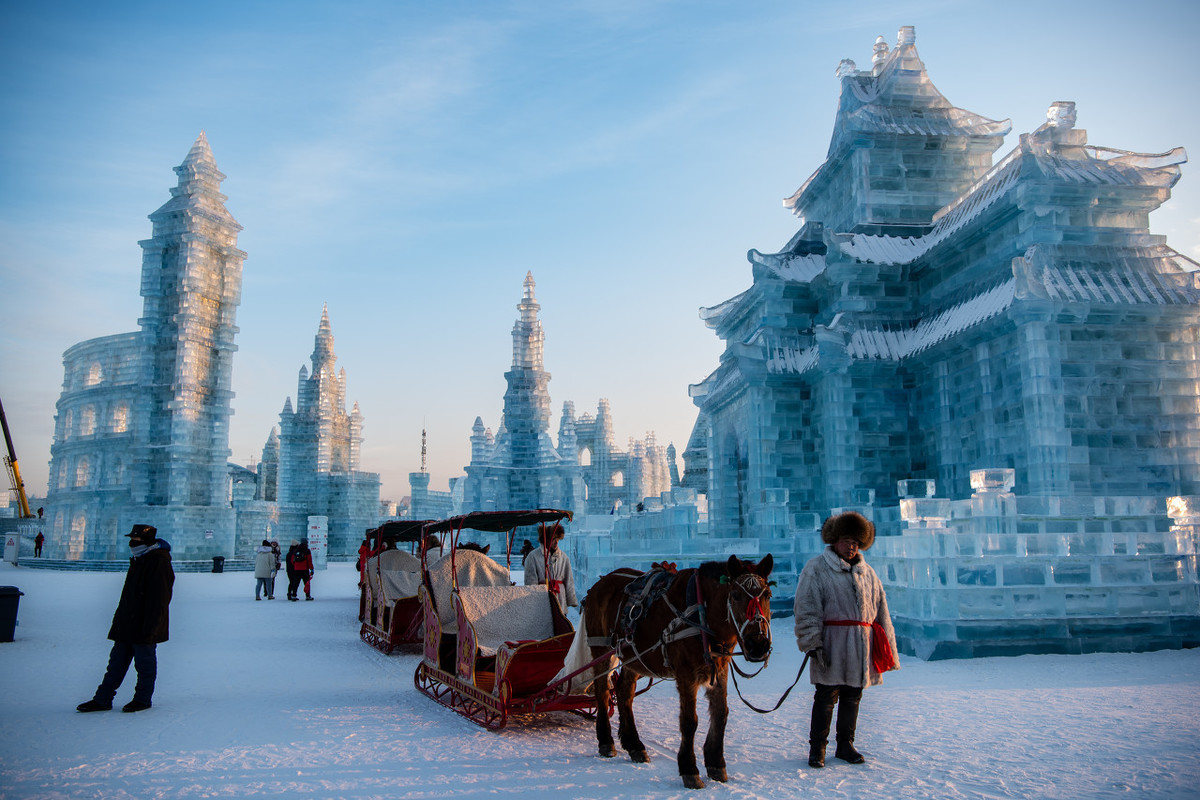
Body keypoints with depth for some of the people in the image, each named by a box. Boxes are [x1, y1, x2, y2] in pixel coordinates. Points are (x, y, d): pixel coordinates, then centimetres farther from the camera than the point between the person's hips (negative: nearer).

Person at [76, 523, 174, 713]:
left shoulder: (159, 563, -17)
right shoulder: (138, 560, 14)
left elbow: (158, 600, -21)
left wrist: (149, 630, -22)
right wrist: (119, 621, 19)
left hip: (144, 628, -9)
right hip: (127, 626, 9)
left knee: (145, 664, 3)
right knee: (116, 662, 13)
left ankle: (143, 699, 15)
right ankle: (102, 699, 19)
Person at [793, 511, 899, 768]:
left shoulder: (867, 573, 15)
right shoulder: (816, 569, -3)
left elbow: (881, 610, 19)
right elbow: (807, 610, -8)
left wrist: (886, 647, 15)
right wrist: (812, 643, -16)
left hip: (861, 648, 5)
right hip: (832, 645, -5)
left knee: (852, 697, 13)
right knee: (826, 697, -2)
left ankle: (845, 745, 26)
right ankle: (817, 748, 10)